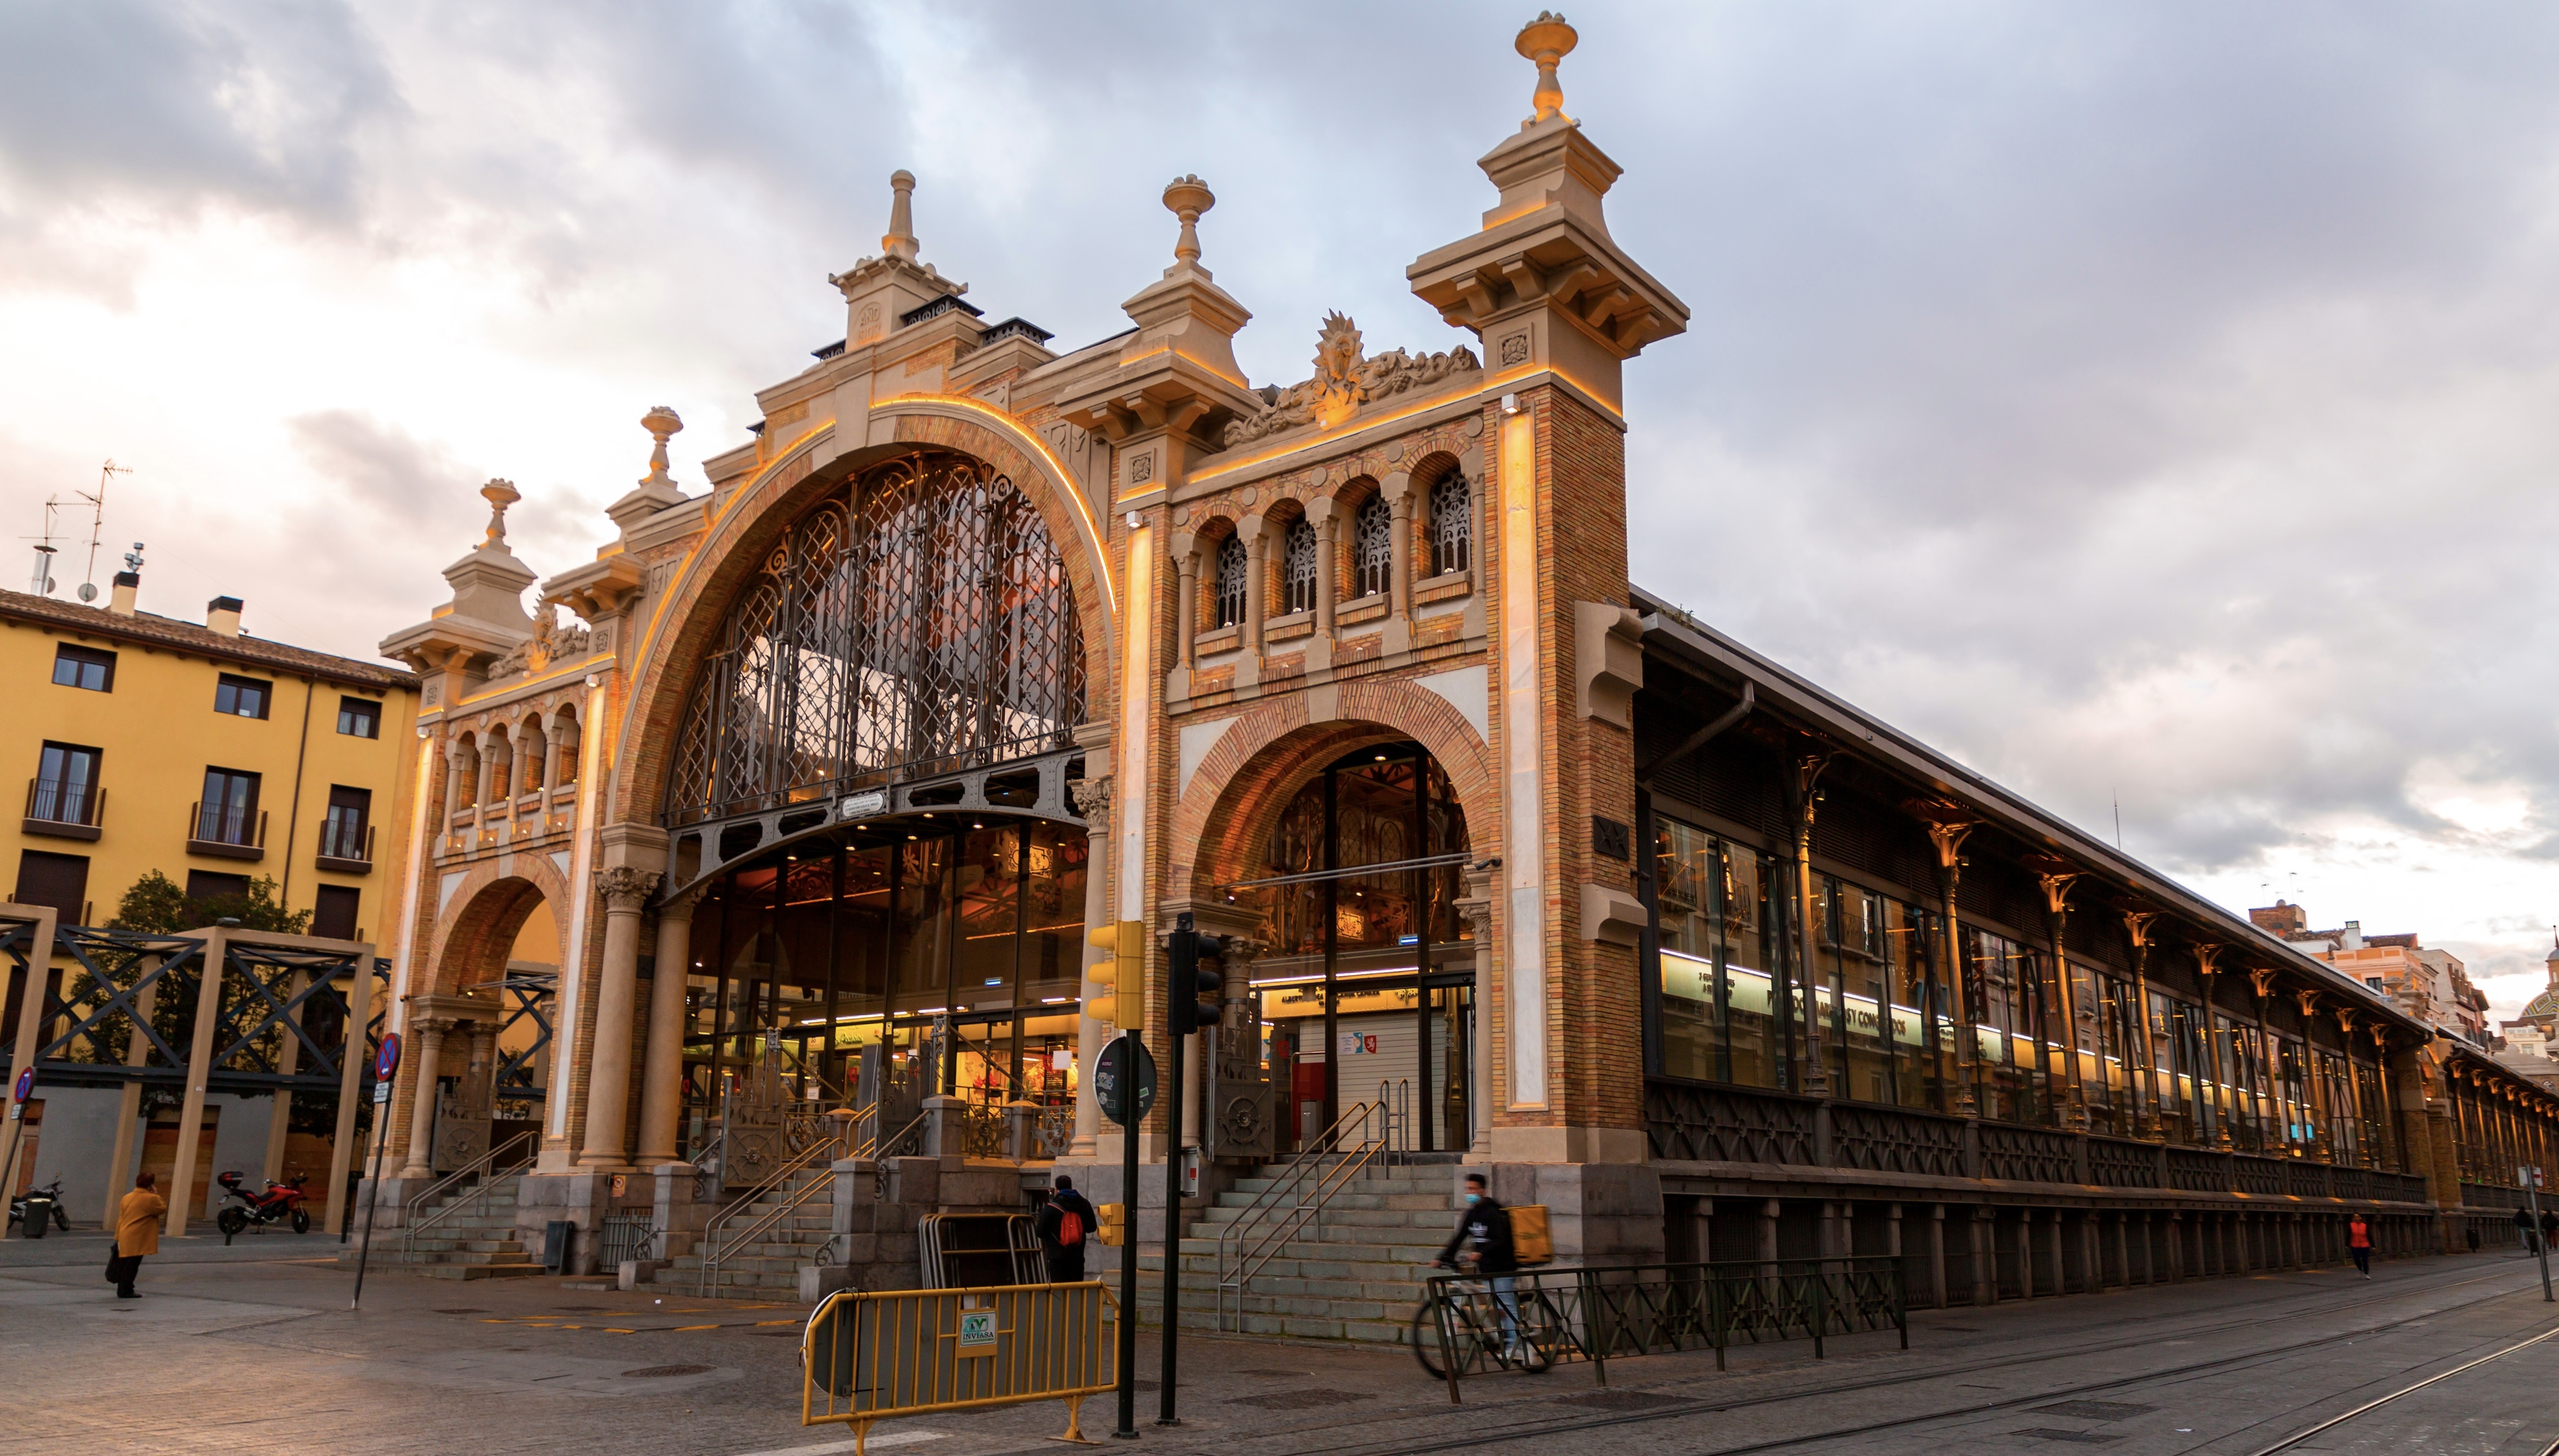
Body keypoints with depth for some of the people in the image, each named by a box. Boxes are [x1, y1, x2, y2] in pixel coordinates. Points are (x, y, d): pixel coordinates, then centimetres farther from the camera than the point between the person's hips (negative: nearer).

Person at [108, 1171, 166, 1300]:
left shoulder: (127, 1198, 11)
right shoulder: (151, 1199, -12)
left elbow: (120, 1219, 14)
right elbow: (163, 1208, 2)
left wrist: (118, 1237, 19)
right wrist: (156, 1194, 5)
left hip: (125, 1238, 8)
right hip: (137, 1240, -8)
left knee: (126, 1265, 15)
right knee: (131, 1266, -3)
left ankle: (124, 1290, 20)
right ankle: (125, 1291, -2)